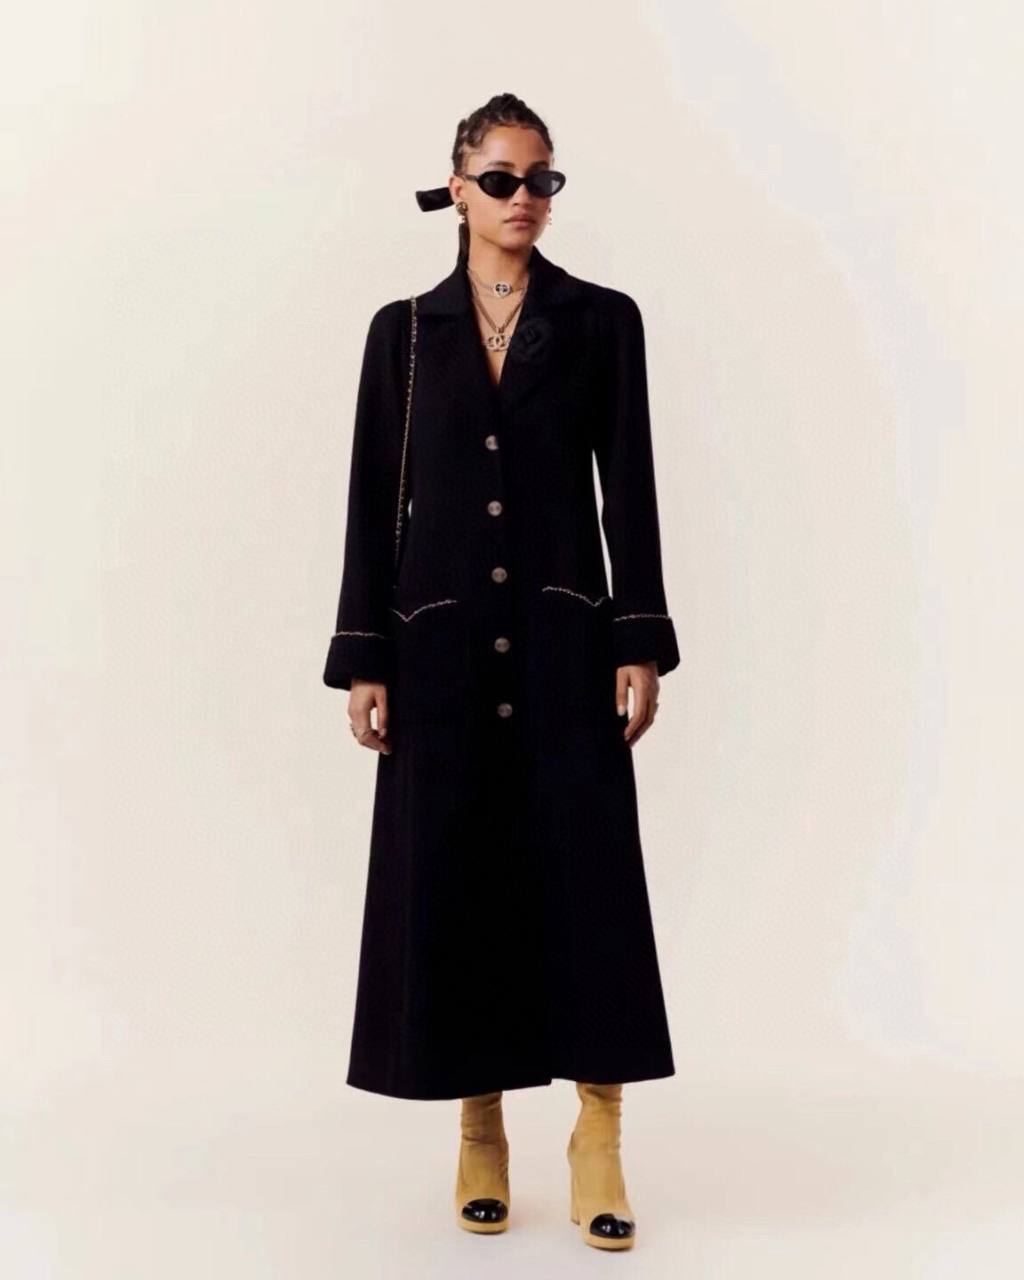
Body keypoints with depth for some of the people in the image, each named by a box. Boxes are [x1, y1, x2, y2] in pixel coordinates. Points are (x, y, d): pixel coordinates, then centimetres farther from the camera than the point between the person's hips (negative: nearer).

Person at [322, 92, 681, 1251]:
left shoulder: (603, 319, 5)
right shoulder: (403, 330, 7)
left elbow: (630, 491, 2)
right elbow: (373, 503, 4)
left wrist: (641, 643, -6)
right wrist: (363, 660, -2)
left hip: (565, 637, -1)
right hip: (441, 646, 1)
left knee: (588, 876, -4)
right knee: (454, 881, 4)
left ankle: (598, 1139, 8)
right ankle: (481, 1131, 19)